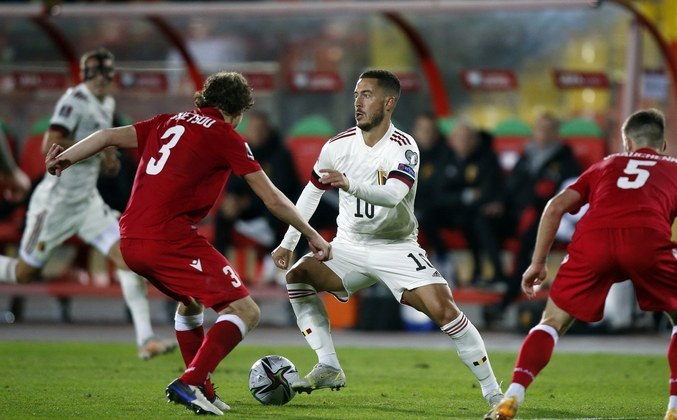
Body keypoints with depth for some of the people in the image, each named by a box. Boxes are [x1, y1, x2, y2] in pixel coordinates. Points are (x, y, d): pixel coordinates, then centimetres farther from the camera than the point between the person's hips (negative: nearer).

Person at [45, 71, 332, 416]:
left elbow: (111, 136, 12)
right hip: (169, 238, -8)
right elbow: (272, 199, 4)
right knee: (245, 312, -6)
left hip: (130, 241, 8)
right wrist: (313, 236, 13)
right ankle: (189, 383, -19)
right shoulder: (225, 137, 3)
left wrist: (66, 158, 16)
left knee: (191, 302, 32)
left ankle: (202, 391, 32)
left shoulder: (169, 123, 20)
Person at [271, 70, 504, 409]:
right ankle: (328, 368, -11)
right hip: (349, 247, 4)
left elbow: (392, 196, -35)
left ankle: (493, 391, -10)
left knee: (443, 308, -21)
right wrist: (288, 243, 7)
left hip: (396, 248, -4)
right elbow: (311, 192, 11)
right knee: (297, 275, -18)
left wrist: (349, 184, -52)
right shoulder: (339, 145, -4)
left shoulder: (403, 148, -17)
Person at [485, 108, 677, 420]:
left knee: (553, 322, 16)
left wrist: (538, 262, 24)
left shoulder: (606, 164, 34)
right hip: (647, 240, -1)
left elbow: (556, 206, 22)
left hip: (592, 239, 2)